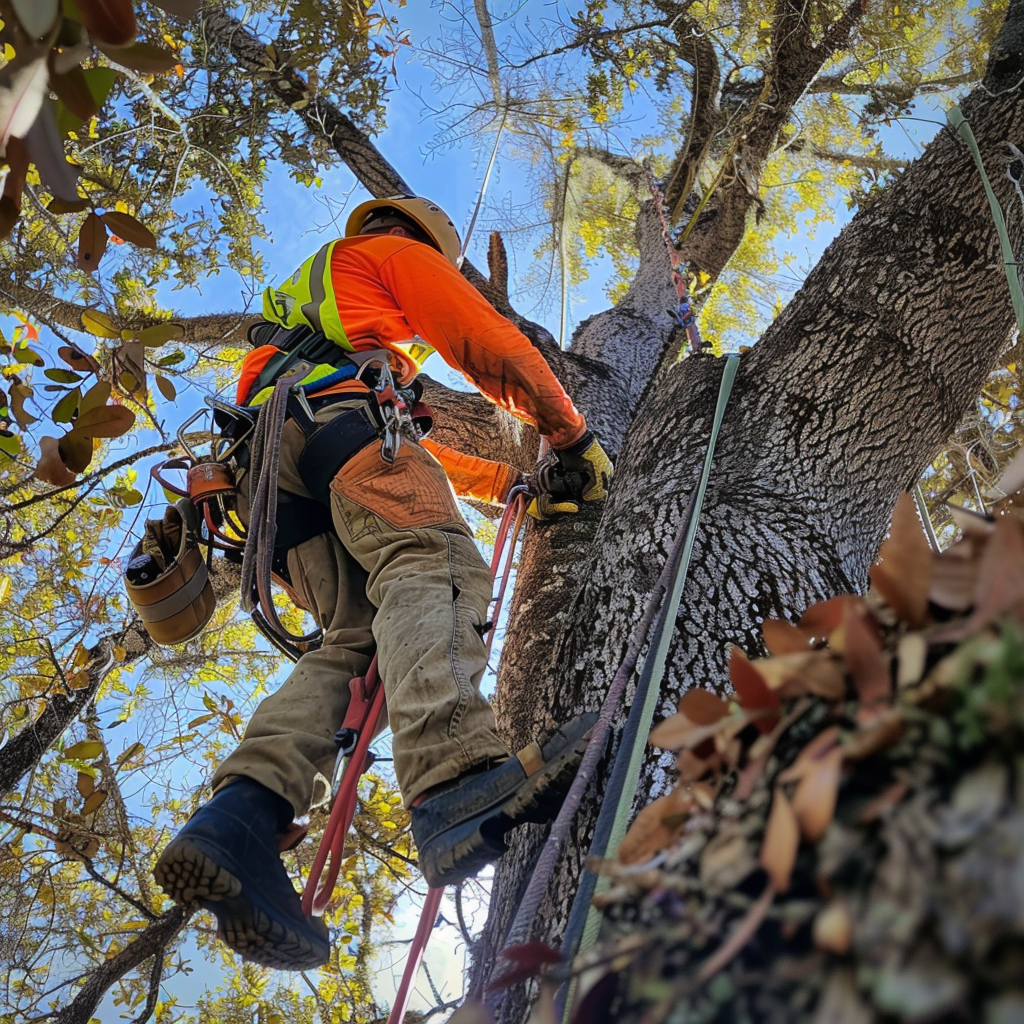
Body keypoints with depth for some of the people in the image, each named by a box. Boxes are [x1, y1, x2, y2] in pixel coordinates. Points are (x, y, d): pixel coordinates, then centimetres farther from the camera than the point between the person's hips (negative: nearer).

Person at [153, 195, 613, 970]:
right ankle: (454, 777, -60)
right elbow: (492, 347, 13)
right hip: (339, 414, -8)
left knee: (356, 639, -8)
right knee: (435, 563, -31)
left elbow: (427, 454, 43)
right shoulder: (391, 253, 26)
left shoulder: (304, 306, 48)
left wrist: (511, 482, 40)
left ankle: (243, 815, -32)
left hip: (275, 473, 8)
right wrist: (573, 436, 21)